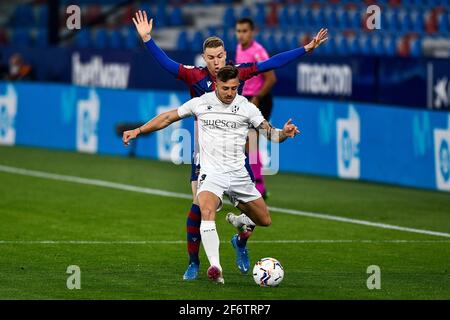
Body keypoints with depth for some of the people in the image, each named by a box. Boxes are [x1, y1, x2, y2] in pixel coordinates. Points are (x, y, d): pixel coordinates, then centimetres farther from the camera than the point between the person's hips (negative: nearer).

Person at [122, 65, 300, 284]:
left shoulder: (246, 107, 1)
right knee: (207, 212, -32)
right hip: (211, 173, -2)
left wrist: (284, 133, -22)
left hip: (238, 173, 3)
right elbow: (168, 117, 11)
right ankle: (216, 269, -38)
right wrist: (138, 131, 7)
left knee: (264, 221, 8)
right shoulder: (200, 103, 1)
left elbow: (269, 133, 0)